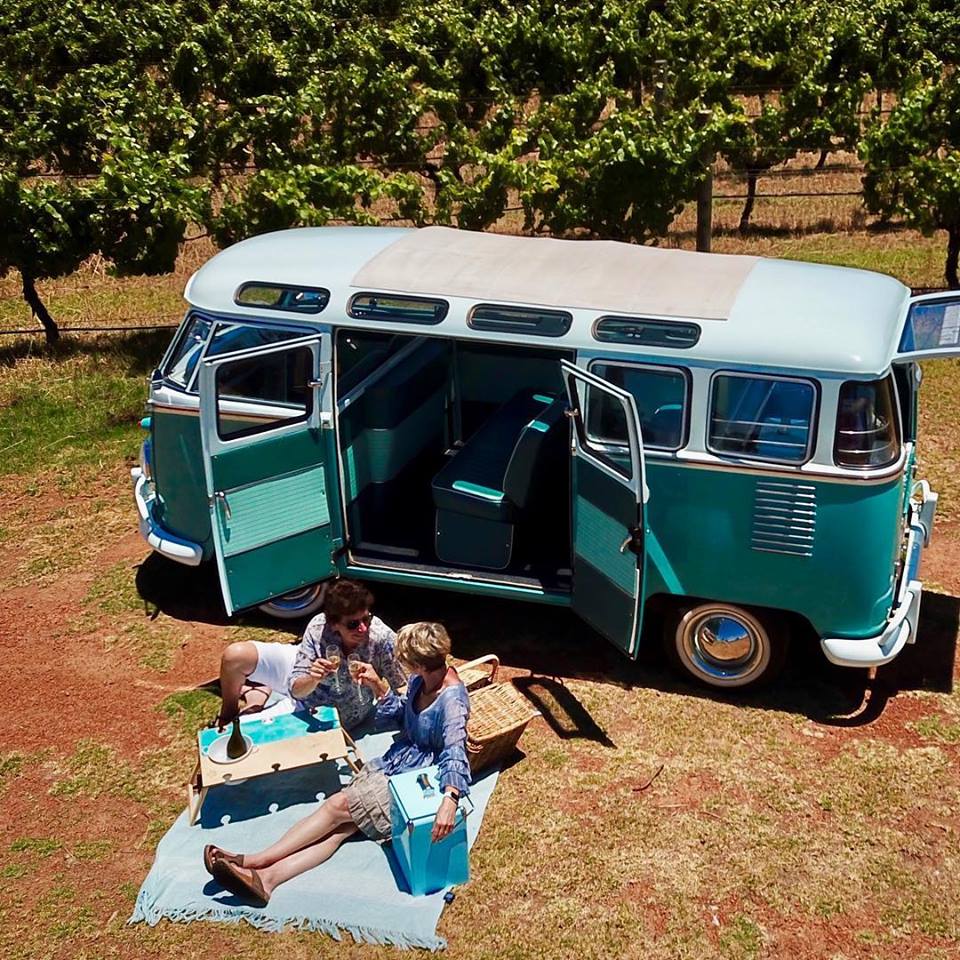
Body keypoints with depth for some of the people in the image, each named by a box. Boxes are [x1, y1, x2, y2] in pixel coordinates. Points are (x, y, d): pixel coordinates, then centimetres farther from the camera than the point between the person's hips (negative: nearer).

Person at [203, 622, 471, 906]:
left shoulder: (451, 699, -22)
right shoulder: (420, 680, 5)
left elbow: (455, 754, -34)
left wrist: (450, 800, -50)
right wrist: (379, 687, 5)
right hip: (391, 764, 8)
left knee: (337, 806, -17)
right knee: (340, 825, -13)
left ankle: (253, 861, -15)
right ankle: (267, 877, -31)